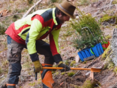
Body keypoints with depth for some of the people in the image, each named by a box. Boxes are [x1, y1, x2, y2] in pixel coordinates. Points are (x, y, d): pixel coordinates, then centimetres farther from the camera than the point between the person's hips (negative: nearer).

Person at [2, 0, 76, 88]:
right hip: (15, 36, -8)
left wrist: (59, 62, -11)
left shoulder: (58, 23, -8)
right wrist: (36, 61, -35)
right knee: (15, 67, -15)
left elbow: (54, 42, -4)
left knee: (50, 52, 0)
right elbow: (30, 39, -36)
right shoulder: (41, 18, -36)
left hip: (32, 37, 8)